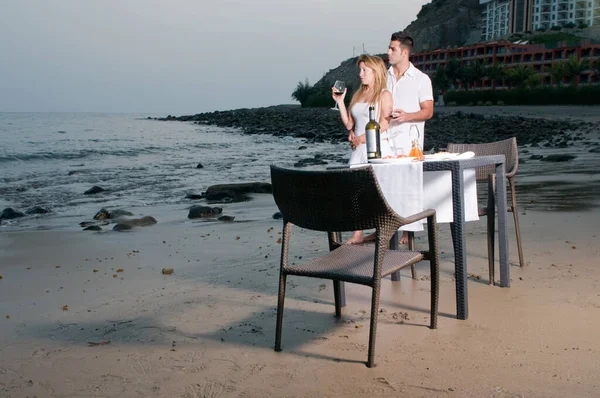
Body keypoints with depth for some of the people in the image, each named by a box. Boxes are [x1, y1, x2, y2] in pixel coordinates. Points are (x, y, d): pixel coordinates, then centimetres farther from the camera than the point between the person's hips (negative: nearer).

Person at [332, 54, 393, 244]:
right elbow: (349, 123, 16)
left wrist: (362, 138, -13)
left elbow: (384, 123, -10)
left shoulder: (384, 94, 1)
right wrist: (339, 101, 9)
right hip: (358, 148, 6)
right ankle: (357, 234, 1)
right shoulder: (358, 95, 19)